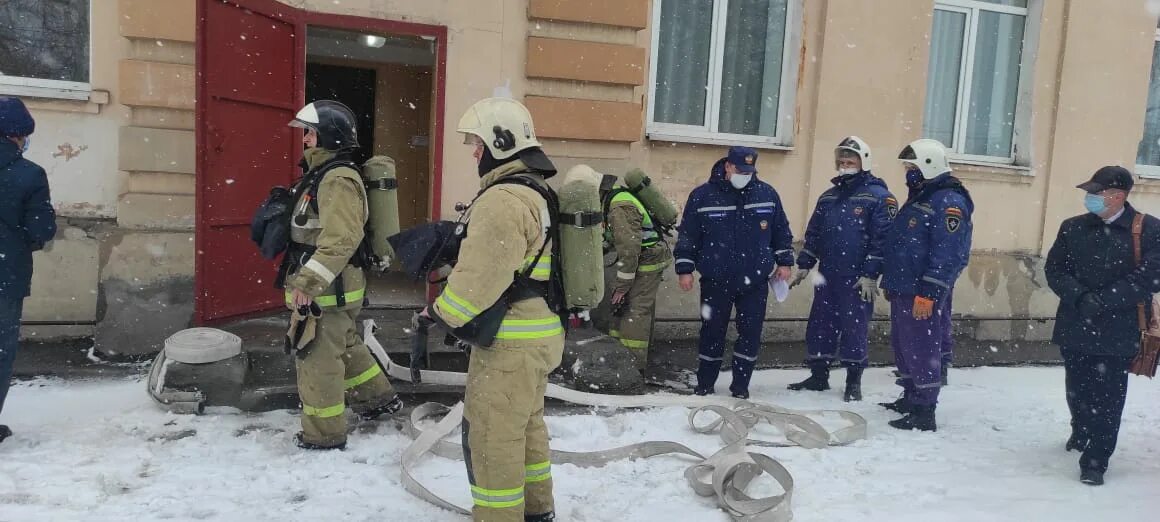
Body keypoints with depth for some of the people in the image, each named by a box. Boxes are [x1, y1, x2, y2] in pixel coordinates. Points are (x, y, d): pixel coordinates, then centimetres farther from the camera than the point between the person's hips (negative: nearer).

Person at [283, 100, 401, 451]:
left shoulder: (339, 179, -20)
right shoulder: (323, 174, 14)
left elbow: (340, 241, -30)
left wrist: (308, 283, -31)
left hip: (329, 291, -10)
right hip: (329, 288, 10)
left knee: (318, 359, 0)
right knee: (345, 346, 23)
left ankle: (324, 434, 13)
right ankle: (379, 398, 38)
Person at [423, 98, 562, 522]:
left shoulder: (502, 199, -20)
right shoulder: (536, 192, 13)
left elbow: (480, 275, -22)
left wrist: (440, 315, -9)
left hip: (510, 341, -11)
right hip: (539, 332, 11)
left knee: (491, 436, -1)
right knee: (527, 425, 22)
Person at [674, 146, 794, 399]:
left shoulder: (767, 194, 1)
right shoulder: (702, 196, -5)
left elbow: (781, 230, 11)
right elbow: (687, 235, 0)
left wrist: (784, 262, 9)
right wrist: (684, 269, -1)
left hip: (755, 282, 2)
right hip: (716, 281, -1)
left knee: (751, 334, 5)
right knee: (713, 333, 7)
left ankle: (740, 385, 19)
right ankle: (704, 384, 22)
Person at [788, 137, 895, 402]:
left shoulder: (878, 197, -8)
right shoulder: (828, 197, 13)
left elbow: (883, 239, -13)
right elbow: (813, 234, 17)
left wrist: (870, 275, -16)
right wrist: (804, 266, 13)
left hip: (858, 280, -6)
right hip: (827, 277, 6)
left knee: (854, 330, 2)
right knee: (819, 327, 9)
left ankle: (853, 382, 17)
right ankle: (818, 376, 22)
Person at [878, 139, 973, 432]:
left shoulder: (949, 201, -14)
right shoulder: (919, 197, 18)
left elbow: (947, 254, -22)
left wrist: (928, 293, -25)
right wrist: (890, 282, 23)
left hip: (923, 295, -10)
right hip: (903, 290, 10)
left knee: (922, 351, -5)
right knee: (903, 347, 18)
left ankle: (924, 413, 1)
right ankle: (910, 398, 31)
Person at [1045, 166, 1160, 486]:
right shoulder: (1073, 227, 5)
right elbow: (1054, 268, 2)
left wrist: (1102, 301, -19)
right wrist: (1079, 296, -15)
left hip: (1118, 334, -4)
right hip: (1074, 328, 4)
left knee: (1107, 399, -1)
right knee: (1077, 390, 20)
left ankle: (1095, 462, 8)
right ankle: (1082, 432, 46)